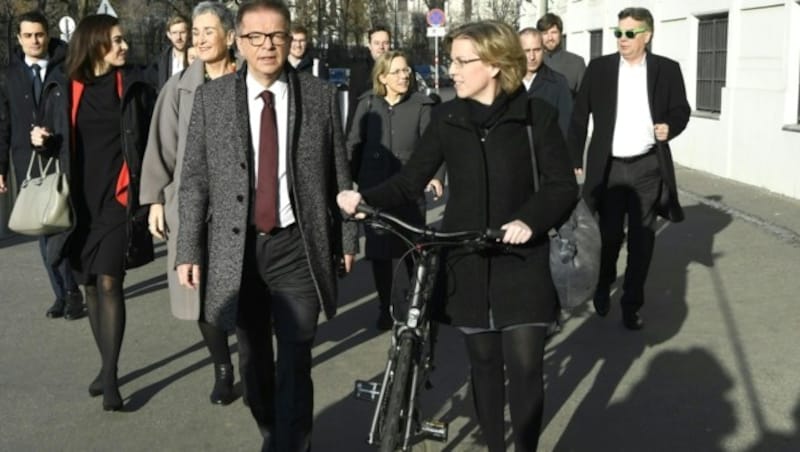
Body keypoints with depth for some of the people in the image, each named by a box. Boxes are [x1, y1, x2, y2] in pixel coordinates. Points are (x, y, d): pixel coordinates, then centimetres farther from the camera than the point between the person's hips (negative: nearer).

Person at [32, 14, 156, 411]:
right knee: (90, 285, 11)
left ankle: (110, 376, -5)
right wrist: (41, 141, -8)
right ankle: (107, 366, 26)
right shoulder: (62, 92, 5)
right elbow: (56, 146, 13)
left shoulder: (134, 87, 0)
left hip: (119, 198, -3)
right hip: (79, 201, 3)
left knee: (109, 282, -10)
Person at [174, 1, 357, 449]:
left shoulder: (321, 95, 0)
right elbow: (194, 180, 2)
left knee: (295, 361, -3)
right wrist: (189, 249, -1)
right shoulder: (212, 97, 1)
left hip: (298, 248, -2)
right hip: (237, 249, 2)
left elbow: (340, 175, 5)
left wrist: (347, 238, 7)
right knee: (254, 358, 15)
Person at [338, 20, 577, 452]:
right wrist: (365, 198, -18)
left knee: (524, 367, -3)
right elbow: (411, 180, 0)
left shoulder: (536, 114, -6)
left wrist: (530, 220, -23)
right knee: (483, 363, 12)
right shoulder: (446, 117, 2)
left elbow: (563, 185, -5)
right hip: (467, 262, 3)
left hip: (521, 261, -2)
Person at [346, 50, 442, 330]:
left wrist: (435, 176, -19)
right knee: (379, 252, 7)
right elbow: (354, 144, 7)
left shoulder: (420, 105, -1)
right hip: (374, 190, 2)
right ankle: (384, 308, 22)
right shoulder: (368, 104, 3)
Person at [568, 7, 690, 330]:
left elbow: (681, 110, 8)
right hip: (609, 167, 0)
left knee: (642, 238, 5)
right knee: (609, 234, 6)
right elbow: (579, 116, 3)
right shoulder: (599, 68, 1)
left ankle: (632, 303, 19)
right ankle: (603, 286, 34)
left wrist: (670, 127, -14)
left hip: (648, 167, 0)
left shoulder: (667, 70, 1)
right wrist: (574, 159, 0)